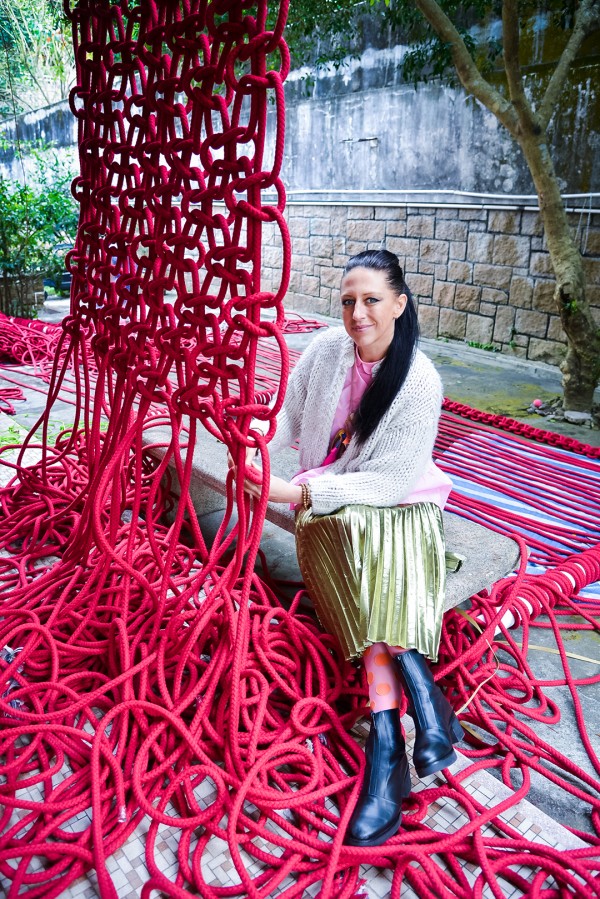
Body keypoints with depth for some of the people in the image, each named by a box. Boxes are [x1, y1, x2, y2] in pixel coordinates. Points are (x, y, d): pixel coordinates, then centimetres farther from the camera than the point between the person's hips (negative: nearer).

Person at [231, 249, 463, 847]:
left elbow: (390, 481, -18)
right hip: (330, 504, 2)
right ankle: (421, 692, -30)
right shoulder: (326, 349, -4)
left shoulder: (419, 380, -14)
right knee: (357, 540, -32)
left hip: (399, 504, -1)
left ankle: (385, 736, -31)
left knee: (380, 565, -34)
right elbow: (288, 417, 5)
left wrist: (300, 493, -24)